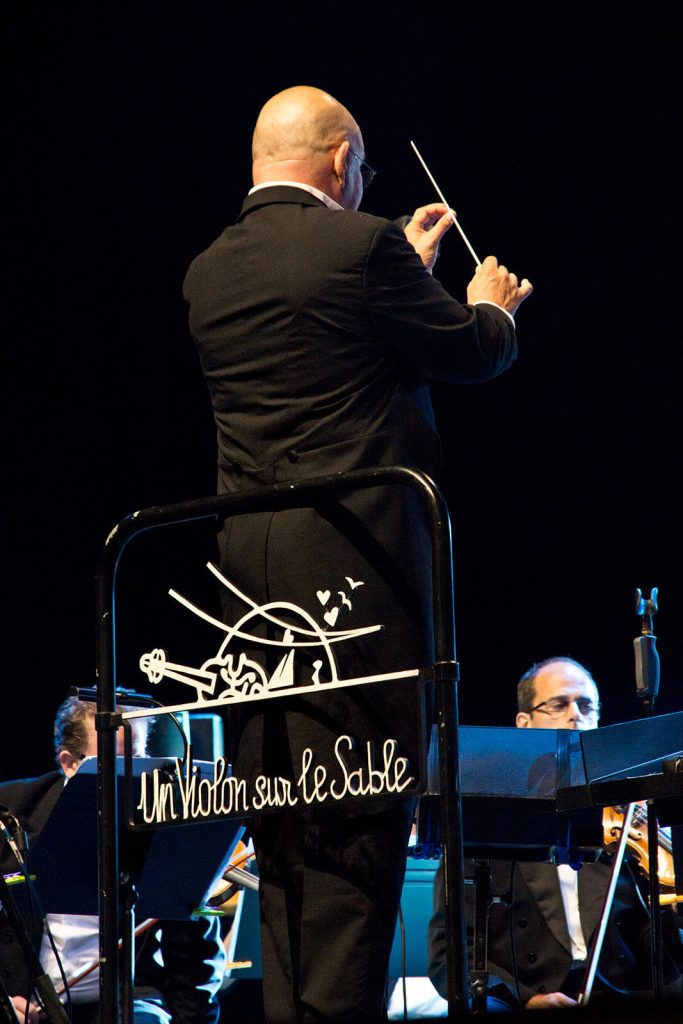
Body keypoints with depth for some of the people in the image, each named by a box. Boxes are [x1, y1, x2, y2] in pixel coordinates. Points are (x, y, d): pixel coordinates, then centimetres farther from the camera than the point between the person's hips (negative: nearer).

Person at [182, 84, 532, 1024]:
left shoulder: (209, 272, 11)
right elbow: (474, 354, 2)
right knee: (362, 806, -4)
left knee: (279, 813, 9)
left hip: (248, 565, 6)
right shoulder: (364, 245, -8)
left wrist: (408, 269, 36)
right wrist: (492, 306, 24)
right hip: (354, 555, -6)